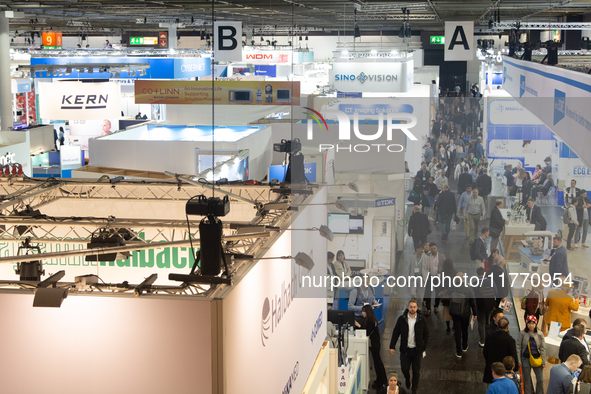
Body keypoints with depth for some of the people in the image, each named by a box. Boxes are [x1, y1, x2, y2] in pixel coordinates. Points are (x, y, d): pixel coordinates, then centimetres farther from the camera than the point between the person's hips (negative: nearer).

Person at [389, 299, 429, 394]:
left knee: (416, 371, 7)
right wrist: (392, 346, -2)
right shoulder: (402, 319, -4)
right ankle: (408, 380, 40)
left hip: (417, 350, 0)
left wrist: (424, 348, 0)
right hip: (405, 350, 1)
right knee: (404, 369, 7)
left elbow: (426, 335, 4)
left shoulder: (421, 320, -5)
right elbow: (395, 333, 3)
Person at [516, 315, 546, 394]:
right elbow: (518, 347, -3)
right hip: (526, 358, -1)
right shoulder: (522, 333, -6)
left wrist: (543, 362, 0)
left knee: (540, 380, 3)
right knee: (526, 380, 9)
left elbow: (543, 348, 2)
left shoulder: (540, 334, -2)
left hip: (537, 358, 1)